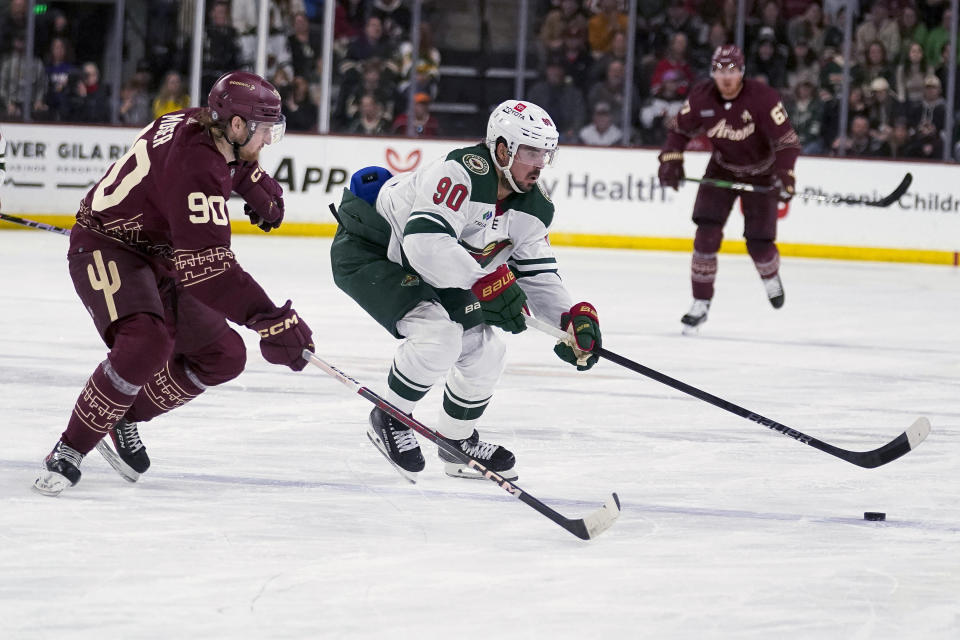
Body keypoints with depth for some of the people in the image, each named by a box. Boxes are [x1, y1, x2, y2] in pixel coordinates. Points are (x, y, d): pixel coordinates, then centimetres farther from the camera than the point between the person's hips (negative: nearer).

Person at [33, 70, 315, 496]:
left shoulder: (206, 127, -2)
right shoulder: (193, 166, -31)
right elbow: (205, 267, -39)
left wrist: (261, 189, 19)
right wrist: (270, 320, -44)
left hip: (158, 258, 10)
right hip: (105, 248, -10)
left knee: (222, 357, 5)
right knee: (147, 343, -34)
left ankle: (125, 417, 19)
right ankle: (69, 451, -23)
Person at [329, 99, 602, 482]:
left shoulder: (534, 209, -4)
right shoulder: (463, 172, -32)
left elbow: (538, 277, 1)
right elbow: (425, 242, -41)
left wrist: (573, 317, -17)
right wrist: (487, 282, -42)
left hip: (427, 272, 9)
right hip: (367, 251, -9)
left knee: (483, 348, 7)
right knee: (438, 333, -28)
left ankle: (457, 442, 30)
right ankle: (389, 421, -6)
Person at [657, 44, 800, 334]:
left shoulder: (762, 98, -27)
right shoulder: (702, 97, -15)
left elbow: (787, 140, -28)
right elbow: (680, 129, 3)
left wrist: (784, 175, -41)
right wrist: (671, 160, -11)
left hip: (760, 173, -3)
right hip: (722, 171, 3)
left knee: (759, 242, -5)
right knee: (707, 233, -14)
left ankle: (771, 277, 33)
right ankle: (701, 304, -5)